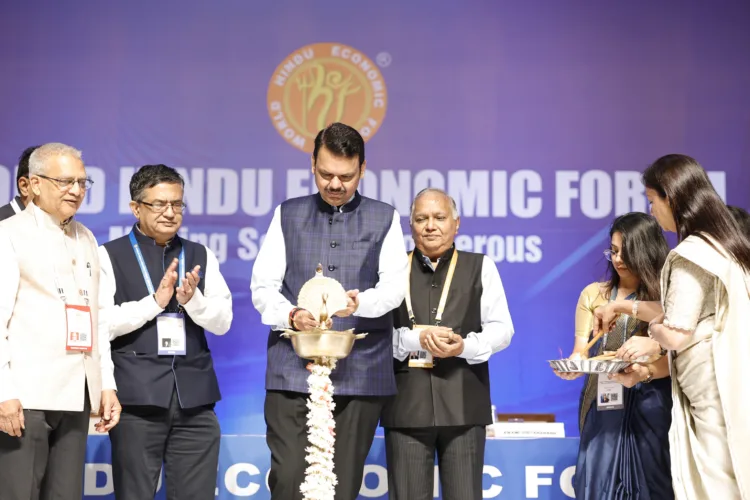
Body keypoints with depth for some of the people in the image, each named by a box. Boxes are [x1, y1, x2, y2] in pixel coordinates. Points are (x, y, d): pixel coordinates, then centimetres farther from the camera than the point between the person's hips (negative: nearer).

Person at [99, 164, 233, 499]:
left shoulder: (201, 257, 13)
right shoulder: (110, 256, 2)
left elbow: (222, 322, 6)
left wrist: (191, 299, -12)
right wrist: (155, 301, -13)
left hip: (194, 396, 3)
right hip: (137, 396, -3)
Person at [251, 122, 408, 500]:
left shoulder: (384, 219, 12)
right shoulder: (287, 216, 14)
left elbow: (395, 285, -1)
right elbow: (263, 285, 7)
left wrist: (361, 302, -23)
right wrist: (291, 316, -14)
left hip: (360, 372, 0)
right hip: (293, 370, 0)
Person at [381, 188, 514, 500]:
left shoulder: (480, 267, 11)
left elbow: (501, 328, 4)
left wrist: (464, 346, -15)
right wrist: (416, 338, -14)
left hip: (462, 402, 0)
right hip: (406, 402, 1)